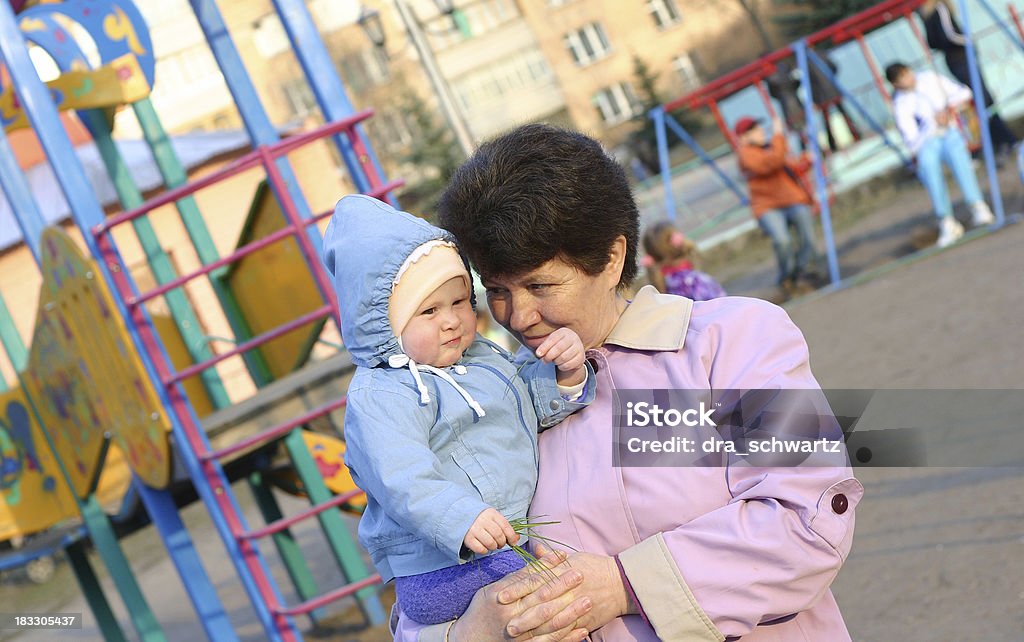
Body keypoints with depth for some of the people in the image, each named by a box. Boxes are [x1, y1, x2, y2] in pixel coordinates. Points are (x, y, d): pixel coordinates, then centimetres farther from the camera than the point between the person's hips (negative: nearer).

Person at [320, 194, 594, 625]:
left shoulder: (483, 356, 19)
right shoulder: (380, 396, -12)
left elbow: (536, 403, 27)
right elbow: (402, 479, -23)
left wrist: (566, 374, 6)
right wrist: (462, 519, -37)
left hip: (512, 546, 10)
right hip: (447, 570, -10)